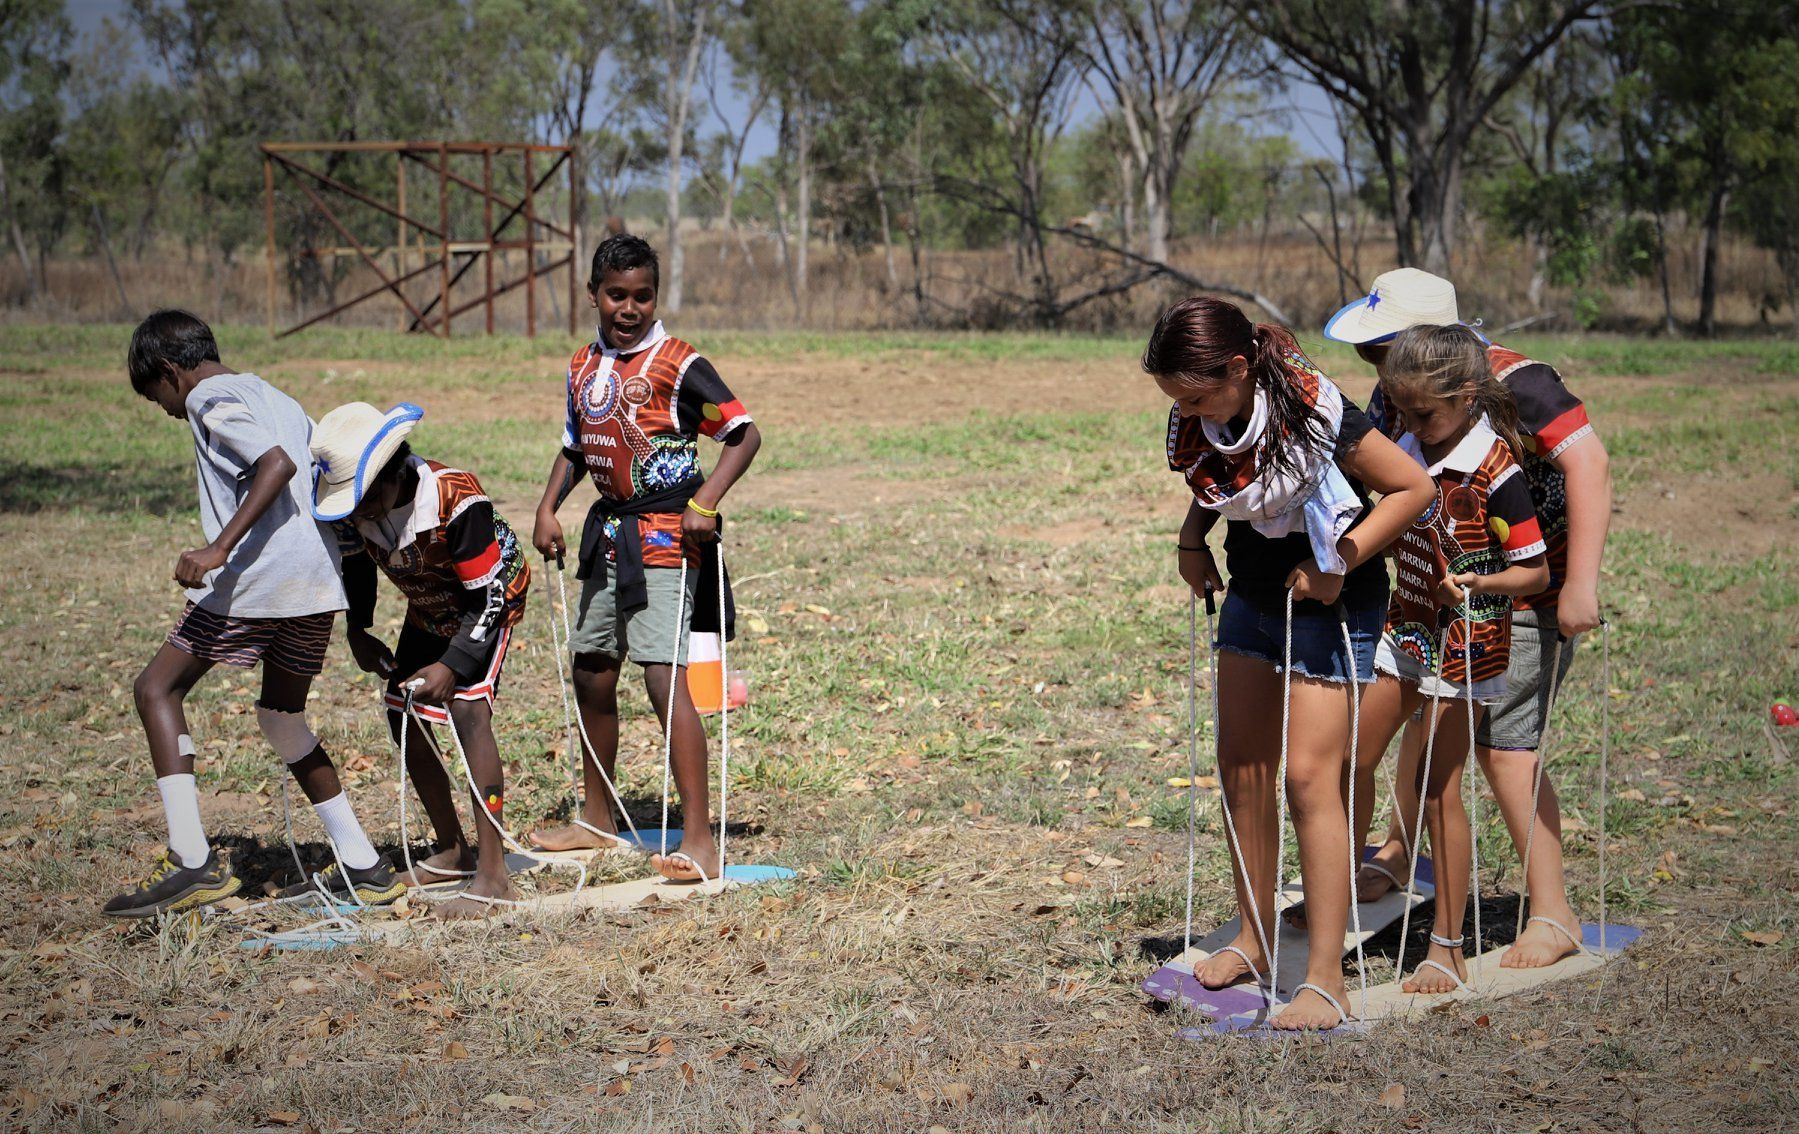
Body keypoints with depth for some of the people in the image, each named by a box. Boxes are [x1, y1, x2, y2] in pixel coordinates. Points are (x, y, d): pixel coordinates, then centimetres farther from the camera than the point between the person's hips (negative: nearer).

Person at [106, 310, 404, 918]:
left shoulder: (209, 397, -1)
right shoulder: (276, 399, 25)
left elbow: (277, 463, -17)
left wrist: (219, 548, -23)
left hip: (258, 573, -8)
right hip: (319, 574, 8)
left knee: (157, 689, 4)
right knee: (282, 714, 22)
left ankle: (193, 861, -5)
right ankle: (363, 866, 19)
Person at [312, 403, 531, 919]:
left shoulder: (457, 499, -38)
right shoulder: (355, 501, -19)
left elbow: (489, 598, -30)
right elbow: (355, 560, 5)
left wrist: (452, 666, -35)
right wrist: (357, 631, -2)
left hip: (490, 600, -7)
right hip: (429, 608, 7)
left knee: (467, 707, -24)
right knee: (402, 715, 6)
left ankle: (492, 875, -27)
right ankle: (452, 852, 24)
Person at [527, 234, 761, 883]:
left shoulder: (676, 364, -11)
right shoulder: (584, 367, 9)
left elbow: (744, 434, -12)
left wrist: (705, 502, -22)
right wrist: (548, 508, 7)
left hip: (665, 536, -8)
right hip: (609, 529, 8)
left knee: (663, 676, -16)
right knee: (591, 672, 16)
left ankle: (699, 840, -16)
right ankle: (598, 821, 33)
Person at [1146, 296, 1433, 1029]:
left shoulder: (1313, 414, -27)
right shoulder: (1201, 424, -8)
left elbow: (1415, 486, -19)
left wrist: (1339, 563, -21)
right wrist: (1191, 541, -3)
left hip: (1328, 599, -7)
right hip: (1251, 591, 7)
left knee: (1309, 775, -12)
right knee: (1241, 767, 10)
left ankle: (1326, 979, -7)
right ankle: (1253, 940, 26)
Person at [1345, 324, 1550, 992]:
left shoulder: (1493, 470, -20)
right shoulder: (1410, 449, -1)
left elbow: (1535, 570, -18)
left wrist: (1478, 584, -33)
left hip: (1466, 645, -7)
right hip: (1406, 630, 7)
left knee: (1438, 787, -3)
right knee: (1354, 756, 13)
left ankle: (1447, 949, 7)